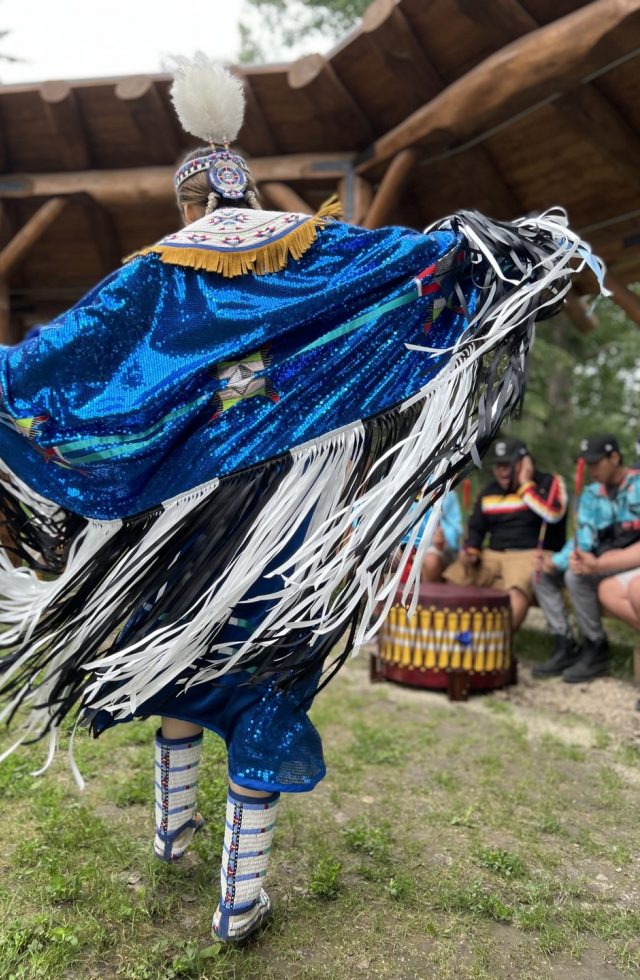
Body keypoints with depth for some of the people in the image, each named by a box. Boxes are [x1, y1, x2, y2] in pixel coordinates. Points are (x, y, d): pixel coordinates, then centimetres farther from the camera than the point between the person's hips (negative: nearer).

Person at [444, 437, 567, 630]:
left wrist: (525, 484, -11)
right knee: (454, 577, -15)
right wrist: (471, 551, 1)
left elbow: (553, 513, -19)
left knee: (517, 588, -36)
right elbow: (476, 527, 22)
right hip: (493, 555, 6)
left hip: (532, 554, -5)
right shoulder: (489, 492, 17)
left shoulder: (549, 482, 2)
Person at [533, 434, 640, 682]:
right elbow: (583, 539, 1)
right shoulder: (591, 495, 9)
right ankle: (565, 646, -6)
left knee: (576, 576, -29)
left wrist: (597, 563, -29)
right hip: (602, 559, 7)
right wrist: (557, 560, -19)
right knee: (542, 574, -5)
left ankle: (596, 649, -13)